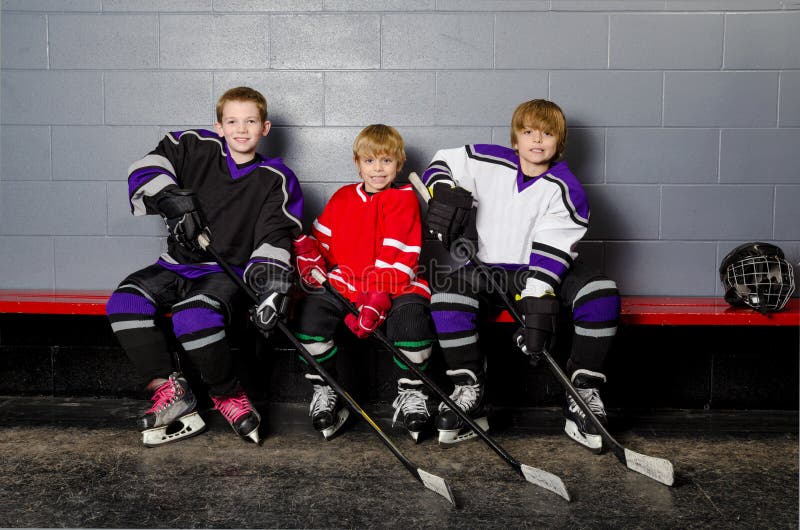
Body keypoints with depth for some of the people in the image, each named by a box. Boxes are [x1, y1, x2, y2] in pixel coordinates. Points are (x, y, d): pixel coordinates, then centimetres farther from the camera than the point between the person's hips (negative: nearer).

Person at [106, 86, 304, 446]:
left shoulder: (275, 180, -1)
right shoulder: (195, 148, 5)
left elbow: (275, 238, -9)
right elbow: (148, 167, -2)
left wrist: (271, 285, -24)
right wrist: (172, 200, -17)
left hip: (228, 272, -4)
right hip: (178, 265, 4)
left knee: (194, 316, -33)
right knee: (124, 302, -19)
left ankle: (229, 397, -11)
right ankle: (170, 390, -13)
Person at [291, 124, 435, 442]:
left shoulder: (404, 199, 4)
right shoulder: (342, 198, 19)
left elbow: (398, 255, -8)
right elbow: (320, 239, 20)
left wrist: (379, 297, -20)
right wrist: (310, 261, -5)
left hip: (392, 284, -3)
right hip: (343, 281, 3)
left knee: (412, 311, -31)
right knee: (310, 310, -22)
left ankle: (411, 395, -10)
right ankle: (324, 391, -5)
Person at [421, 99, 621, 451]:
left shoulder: (565, 190, -9)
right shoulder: (489, 164, -1)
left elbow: (551, 251, -19)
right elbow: (442, 162, 11)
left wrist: (537, 302, -31)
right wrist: (444, 194, -12)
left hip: (548, 274, -1)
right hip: (493, 270, 1)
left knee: (602, 295, -27)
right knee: (446, 294, -27)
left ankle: (584, 395, -14)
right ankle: (469, 394, -14)